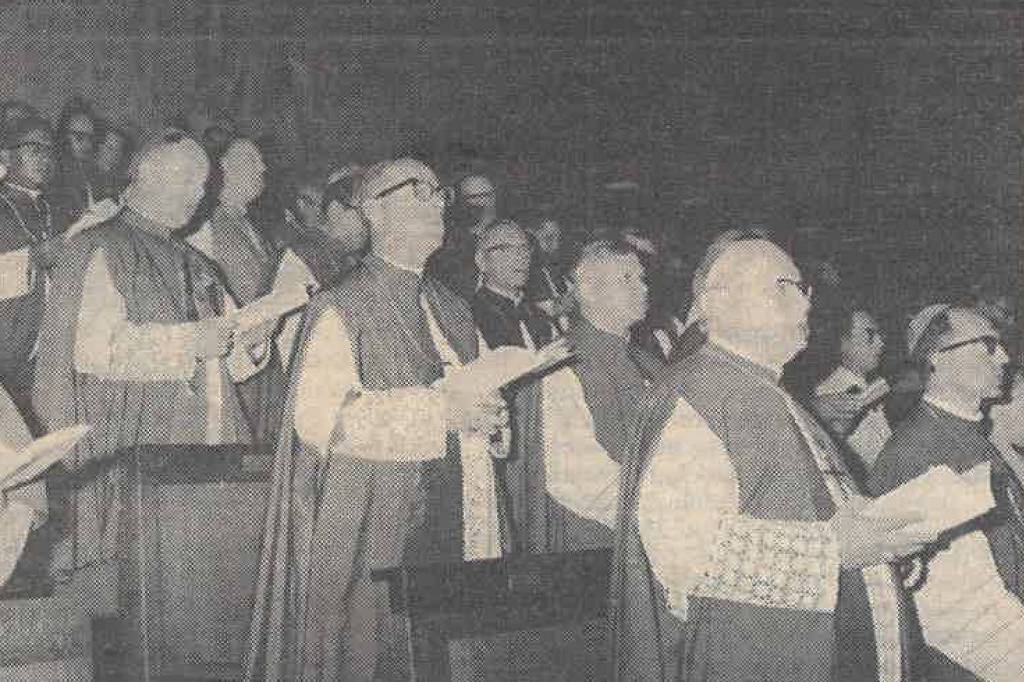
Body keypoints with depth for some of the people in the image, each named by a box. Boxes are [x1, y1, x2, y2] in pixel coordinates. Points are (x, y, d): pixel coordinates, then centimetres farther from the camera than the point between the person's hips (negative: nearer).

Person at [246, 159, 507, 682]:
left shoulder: (453, 313, 15)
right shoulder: (341, 310, -7)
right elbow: (319, 415, -19)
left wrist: (484, 416, 2)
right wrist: (437, 410, -22)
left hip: (447, 529, 6)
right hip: (365, 534, -6)